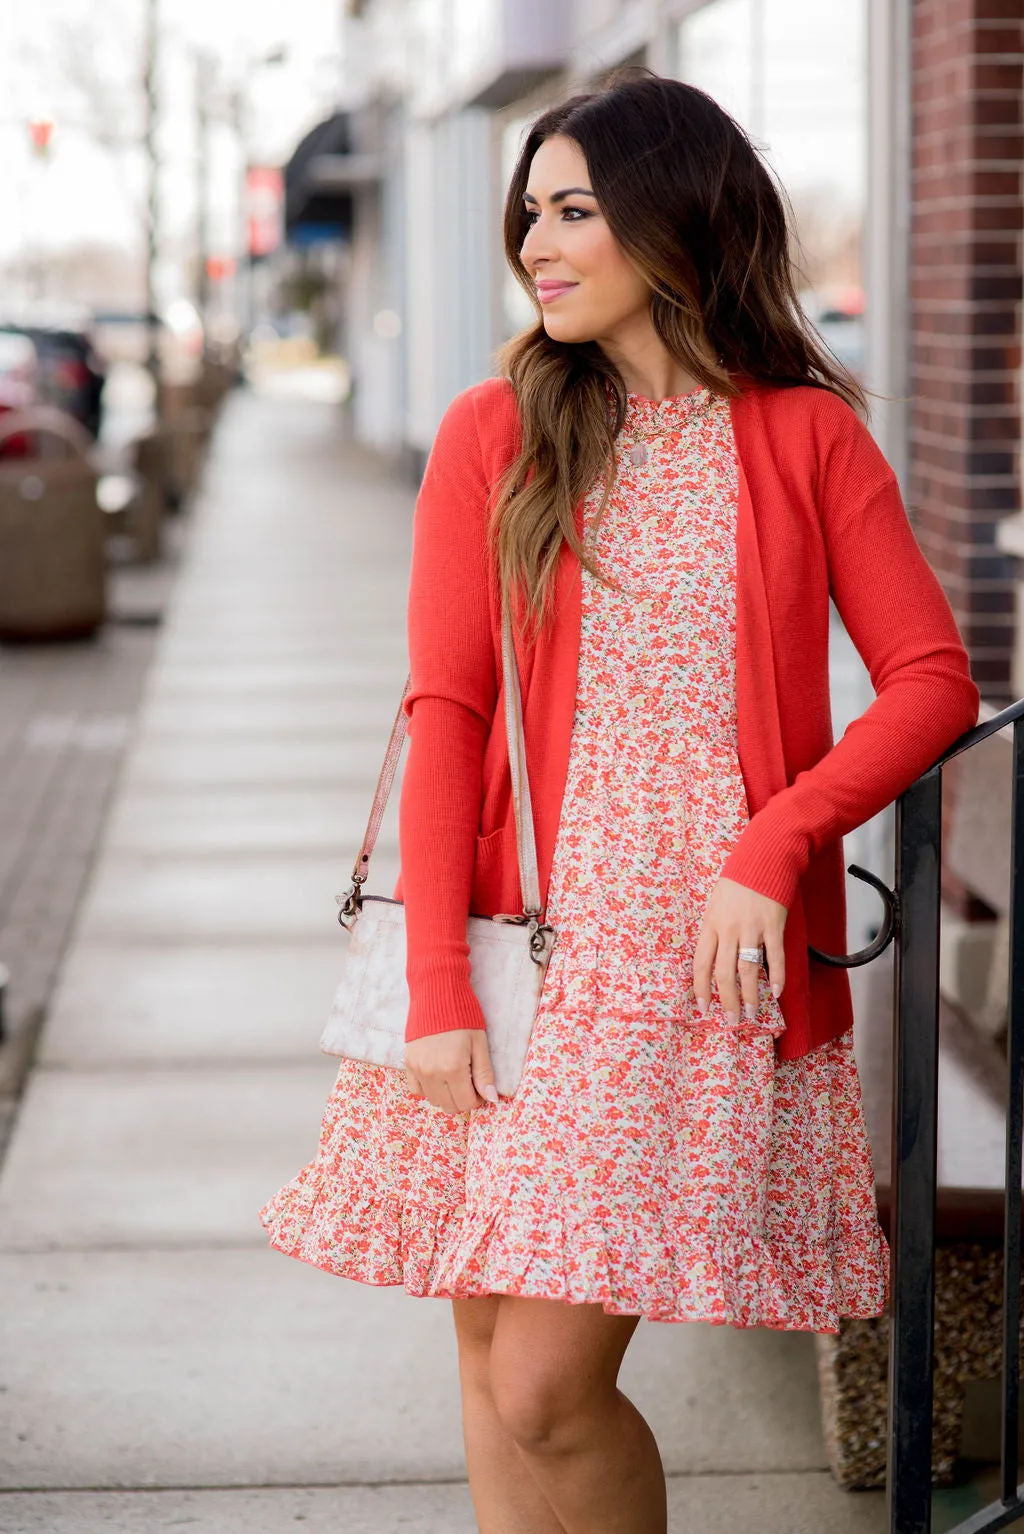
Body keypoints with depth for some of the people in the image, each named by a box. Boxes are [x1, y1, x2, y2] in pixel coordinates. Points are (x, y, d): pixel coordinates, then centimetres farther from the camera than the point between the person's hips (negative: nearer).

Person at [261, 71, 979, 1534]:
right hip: (518, 941, 3)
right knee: (493, 1370, 6)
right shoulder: (492, 435, 7)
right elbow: (444, 717, 2)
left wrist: (773, 846, -13)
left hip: (708, 965, -2)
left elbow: (933, 679, 2)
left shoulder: (806, 435, 5)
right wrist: (437, 989, -6)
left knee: (550, 1386, -9)